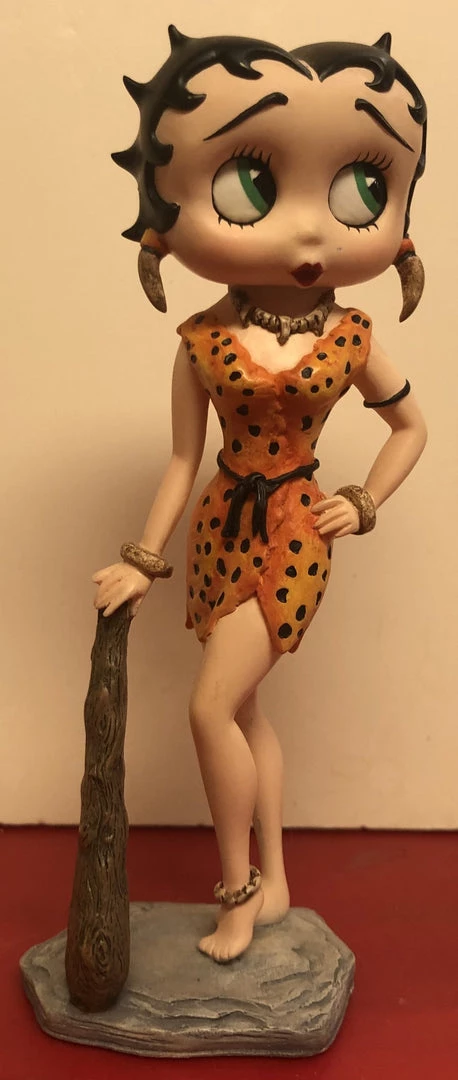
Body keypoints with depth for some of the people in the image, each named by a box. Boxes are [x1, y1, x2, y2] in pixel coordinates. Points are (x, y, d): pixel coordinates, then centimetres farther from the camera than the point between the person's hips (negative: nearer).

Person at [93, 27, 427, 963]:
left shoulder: (352, 339, -8)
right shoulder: (202, 343, -7)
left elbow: (412, 426, 8)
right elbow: (184, 462, 1)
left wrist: (363, 505, -1)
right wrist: (144, 560, 1)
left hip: (291, 532, -3)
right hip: (223, 530, 3)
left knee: (213, 705, -12)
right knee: (244, 709, 11)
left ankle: (239, 884, 10)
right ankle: (272, 885, 28)